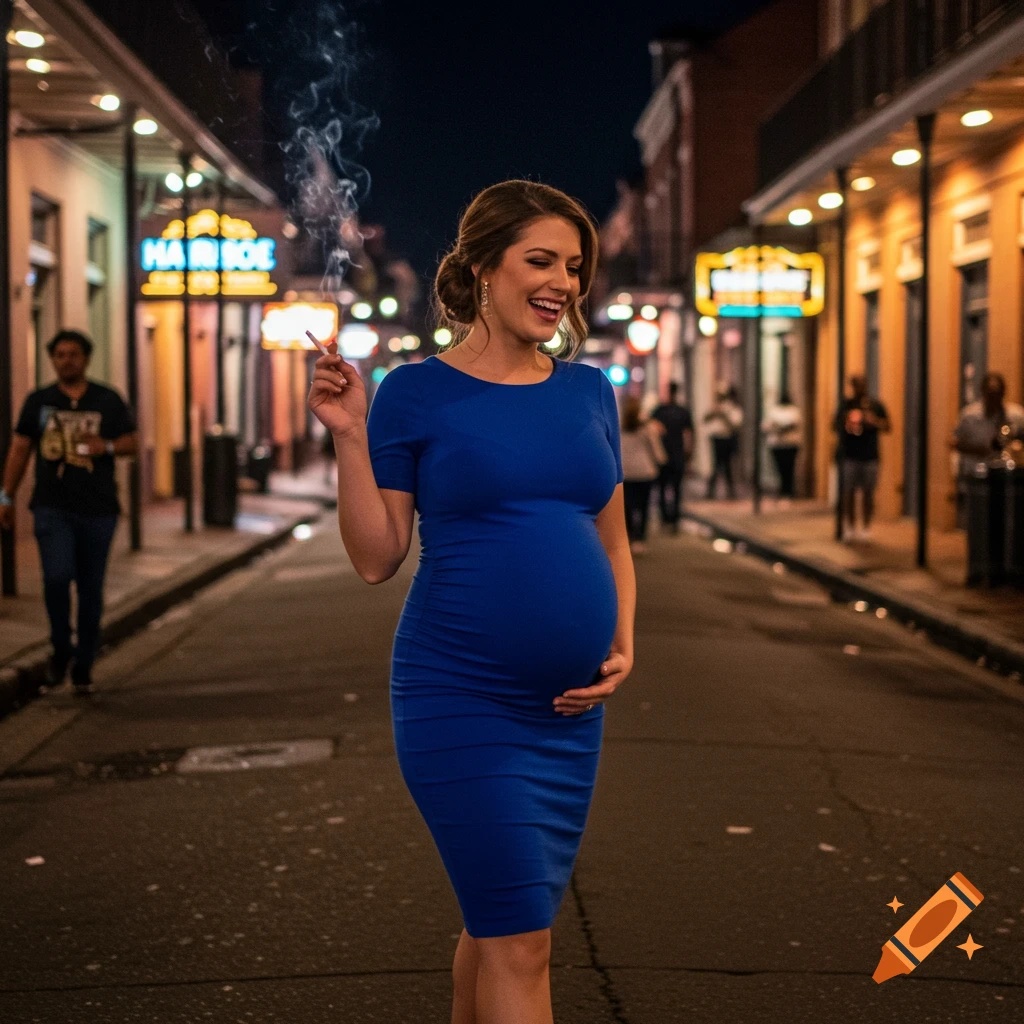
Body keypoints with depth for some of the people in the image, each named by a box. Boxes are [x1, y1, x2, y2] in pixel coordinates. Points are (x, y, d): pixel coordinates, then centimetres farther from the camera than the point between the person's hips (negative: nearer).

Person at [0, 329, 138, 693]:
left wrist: (108, 446, -15)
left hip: (98, 510, 1)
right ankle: (61, 650, 4)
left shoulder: (108, 401, 6)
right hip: (52, 508, 0)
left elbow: (132, 442, 7)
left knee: (91, 589, 4)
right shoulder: (39, 401, 8)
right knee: (57, 577, -18)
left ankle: (83, 666, 15)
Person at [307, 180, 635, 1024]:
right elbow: (376, 559, -4)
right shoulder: (416, 393, -4)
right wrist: (350, 437, -14)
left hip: (569, 707, 5)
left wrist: (624, 644, 1)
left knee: (498, 926, 16)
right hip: (460, 703, -5)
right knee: (520, 943, -5)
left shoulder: (588, 392, 9)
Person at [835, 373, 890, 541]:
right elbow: (836, 426, 13)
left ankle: (866, 528, 8)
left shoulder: (875, 405, 7)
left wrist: (874, 421, -12)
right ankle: (850, 527, 10)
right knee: (849, 492, 1)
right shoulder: (845, 405, 8)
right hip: (849, 456, 0)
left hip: (870, 456, 0)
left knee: (868, 493, 1)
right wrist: (846, 427, -9)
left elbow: (887, 427, 7)